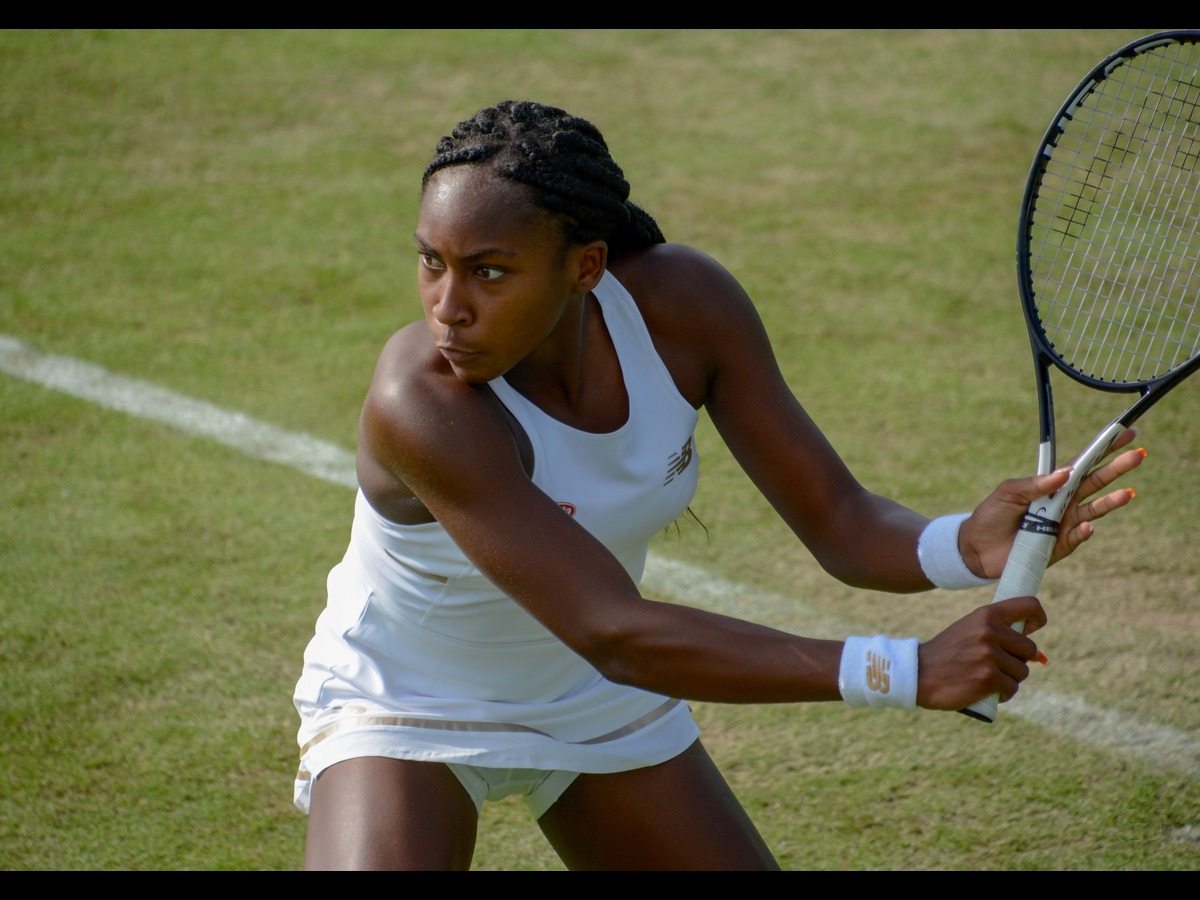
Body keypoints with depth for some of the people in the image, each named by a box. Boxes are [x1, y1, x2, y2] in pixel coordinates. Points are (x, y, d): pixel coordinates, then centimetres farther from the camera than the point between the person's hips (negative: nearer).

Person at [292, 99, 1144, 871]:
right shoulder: (420, 402, -37)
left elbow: (839, 523, -17)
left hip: (600, 704, 5)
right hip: (406, 712, -5)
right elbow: (614, 634, -41)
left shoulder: (688, 304, -22)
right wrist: (909, 672, -46)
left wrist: (971, 544, -40)